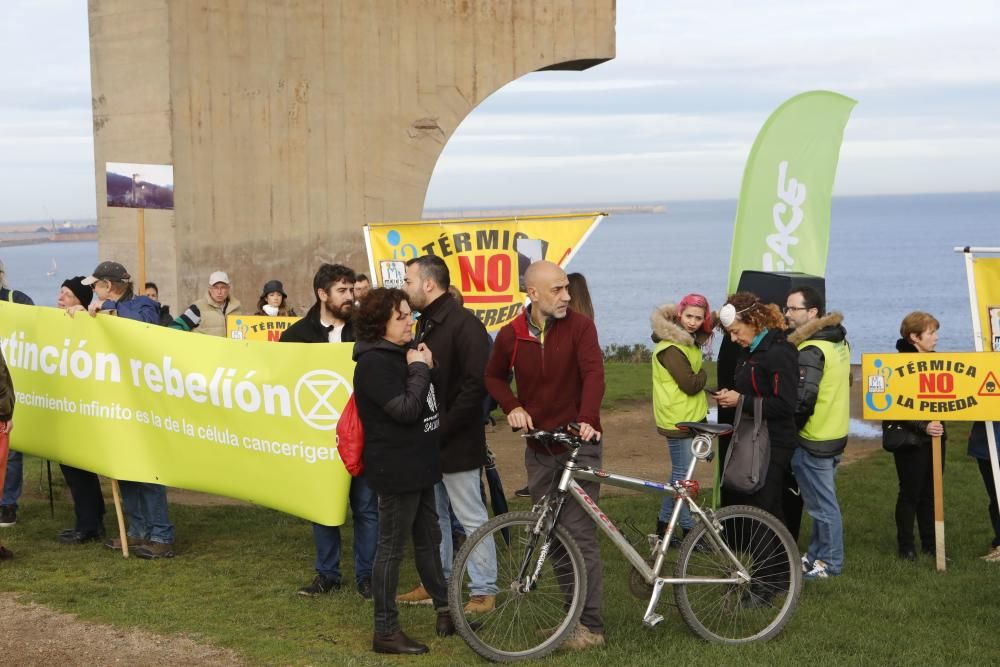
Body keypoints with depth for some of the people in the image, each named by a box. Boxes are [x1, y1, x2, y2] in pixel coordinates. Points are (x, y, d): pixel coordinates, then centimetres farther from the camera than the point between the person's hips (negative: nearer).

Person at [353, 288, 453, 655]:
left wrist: (423, 366, 0)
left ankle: (445, 611, 30)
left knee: (429, 539, 18)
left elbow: (425, 401, 15)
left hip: (419, 465, 10)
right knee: (392, 548, -3)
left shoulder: (401, 353, 12)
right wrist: (420, 369, -14)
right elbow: (405, 409, -25)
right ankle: (386, 632, 4)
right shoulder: (373, 362, -17)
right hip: (396, 468, -9)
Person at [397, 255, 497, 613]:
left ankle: (484, 591, 5)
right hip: (428, 440, 9)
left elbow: (475, 385, -23)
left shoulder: (464, 325, -17)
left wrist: (443, 427, -21)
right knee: (433, 513, 17)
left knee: (471, 517, -2)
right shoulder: (425, 323, 12)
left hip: (456, 442, -9)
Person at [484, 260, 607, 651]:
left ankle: (591, 625, -2)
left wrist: (587, 419, -38)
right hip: (539, 448, 4)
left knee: (579, 533, -8)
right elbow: (494, 377, 16)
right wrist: (512, 407, -3)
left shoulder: (579, 326, -10)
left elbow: (593, 373, -22)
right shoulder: (511, 335, 0)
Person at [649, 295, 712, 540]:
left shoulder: (688, 340, 9)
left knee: (681, 473, 15)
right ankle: (689, 530, 6)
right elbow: (690, 385, -23)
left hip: (691, 416, 10)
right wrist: (703, 375, -3)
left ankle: (663, 524, 23)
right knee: (683, 475, -1)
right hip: (678, 419, -10)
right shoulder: (671, 347, -20)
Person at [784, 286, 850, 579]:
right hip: (836, 432, 9)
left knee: (822, 503, 1)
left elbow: (802, 399, -26)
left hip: (813, 440, -9)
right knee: (822, 499, 18)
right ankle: (817, 553, 29)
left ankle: (829, 562, 10)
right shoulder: (838, 341, 8)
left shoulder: (810, 350, -21)